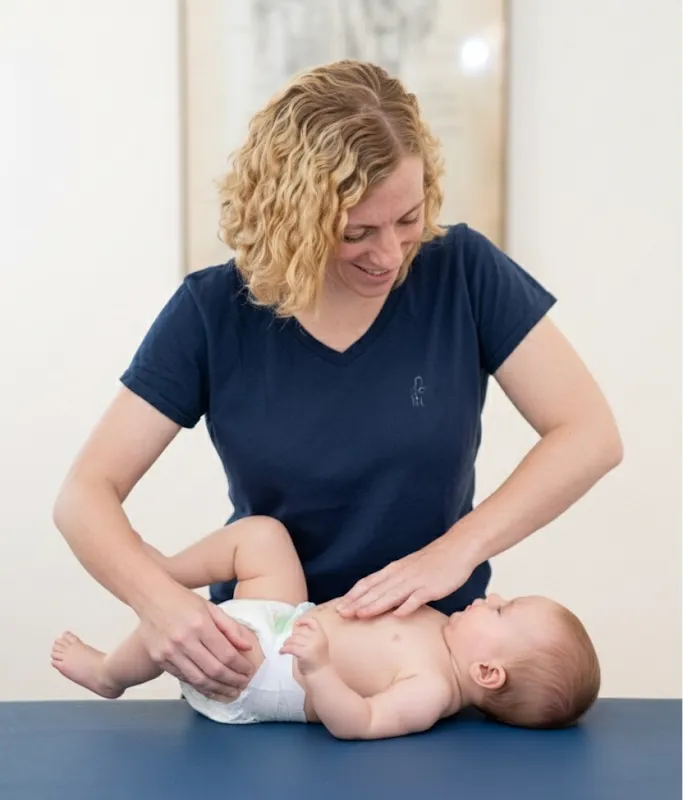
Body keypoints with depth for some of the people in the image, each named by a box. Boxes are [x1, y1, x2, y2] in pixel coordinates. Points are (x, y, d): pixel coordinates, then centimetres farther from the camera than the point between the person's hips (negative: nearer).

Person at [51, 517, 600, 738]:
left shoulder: (432, 690, -28)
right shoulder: (450, 640, -2)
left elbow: (357, 722, -38)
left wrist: (317, 668, -52)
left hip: (246, 678, -9)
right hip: (282, 620, 9)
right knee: (260, 531, 7)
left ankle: (109, 674, 7)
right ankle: (157, 569, 26)